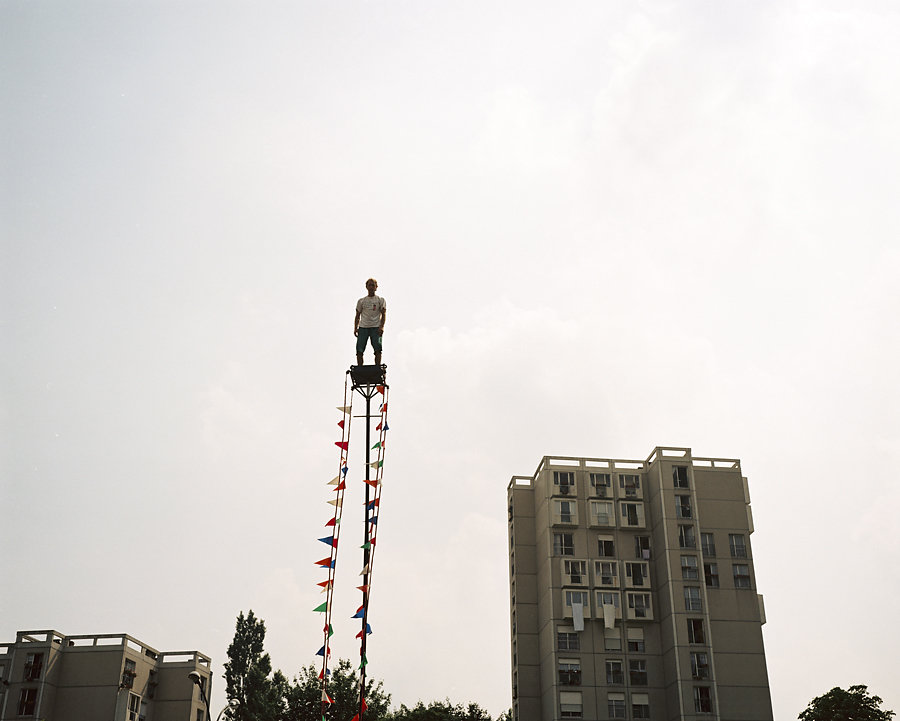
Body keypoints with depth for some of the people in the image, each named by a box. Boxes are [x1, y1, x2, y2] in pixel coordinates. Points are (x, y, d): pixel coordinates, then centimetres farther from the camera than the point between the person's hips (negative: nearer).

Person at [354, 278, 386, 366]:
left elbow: (383, 314, 2)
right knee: (359, 350, -5)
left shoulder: (380, 300, 10)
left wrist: (381, 326, -13)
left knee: (378, 349, -12)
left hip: (376, 328, -2)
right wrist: (355, 328, 2)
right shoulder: (361, 301, 15)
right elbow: (358, 316, 16)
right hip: (363, 328, 2)